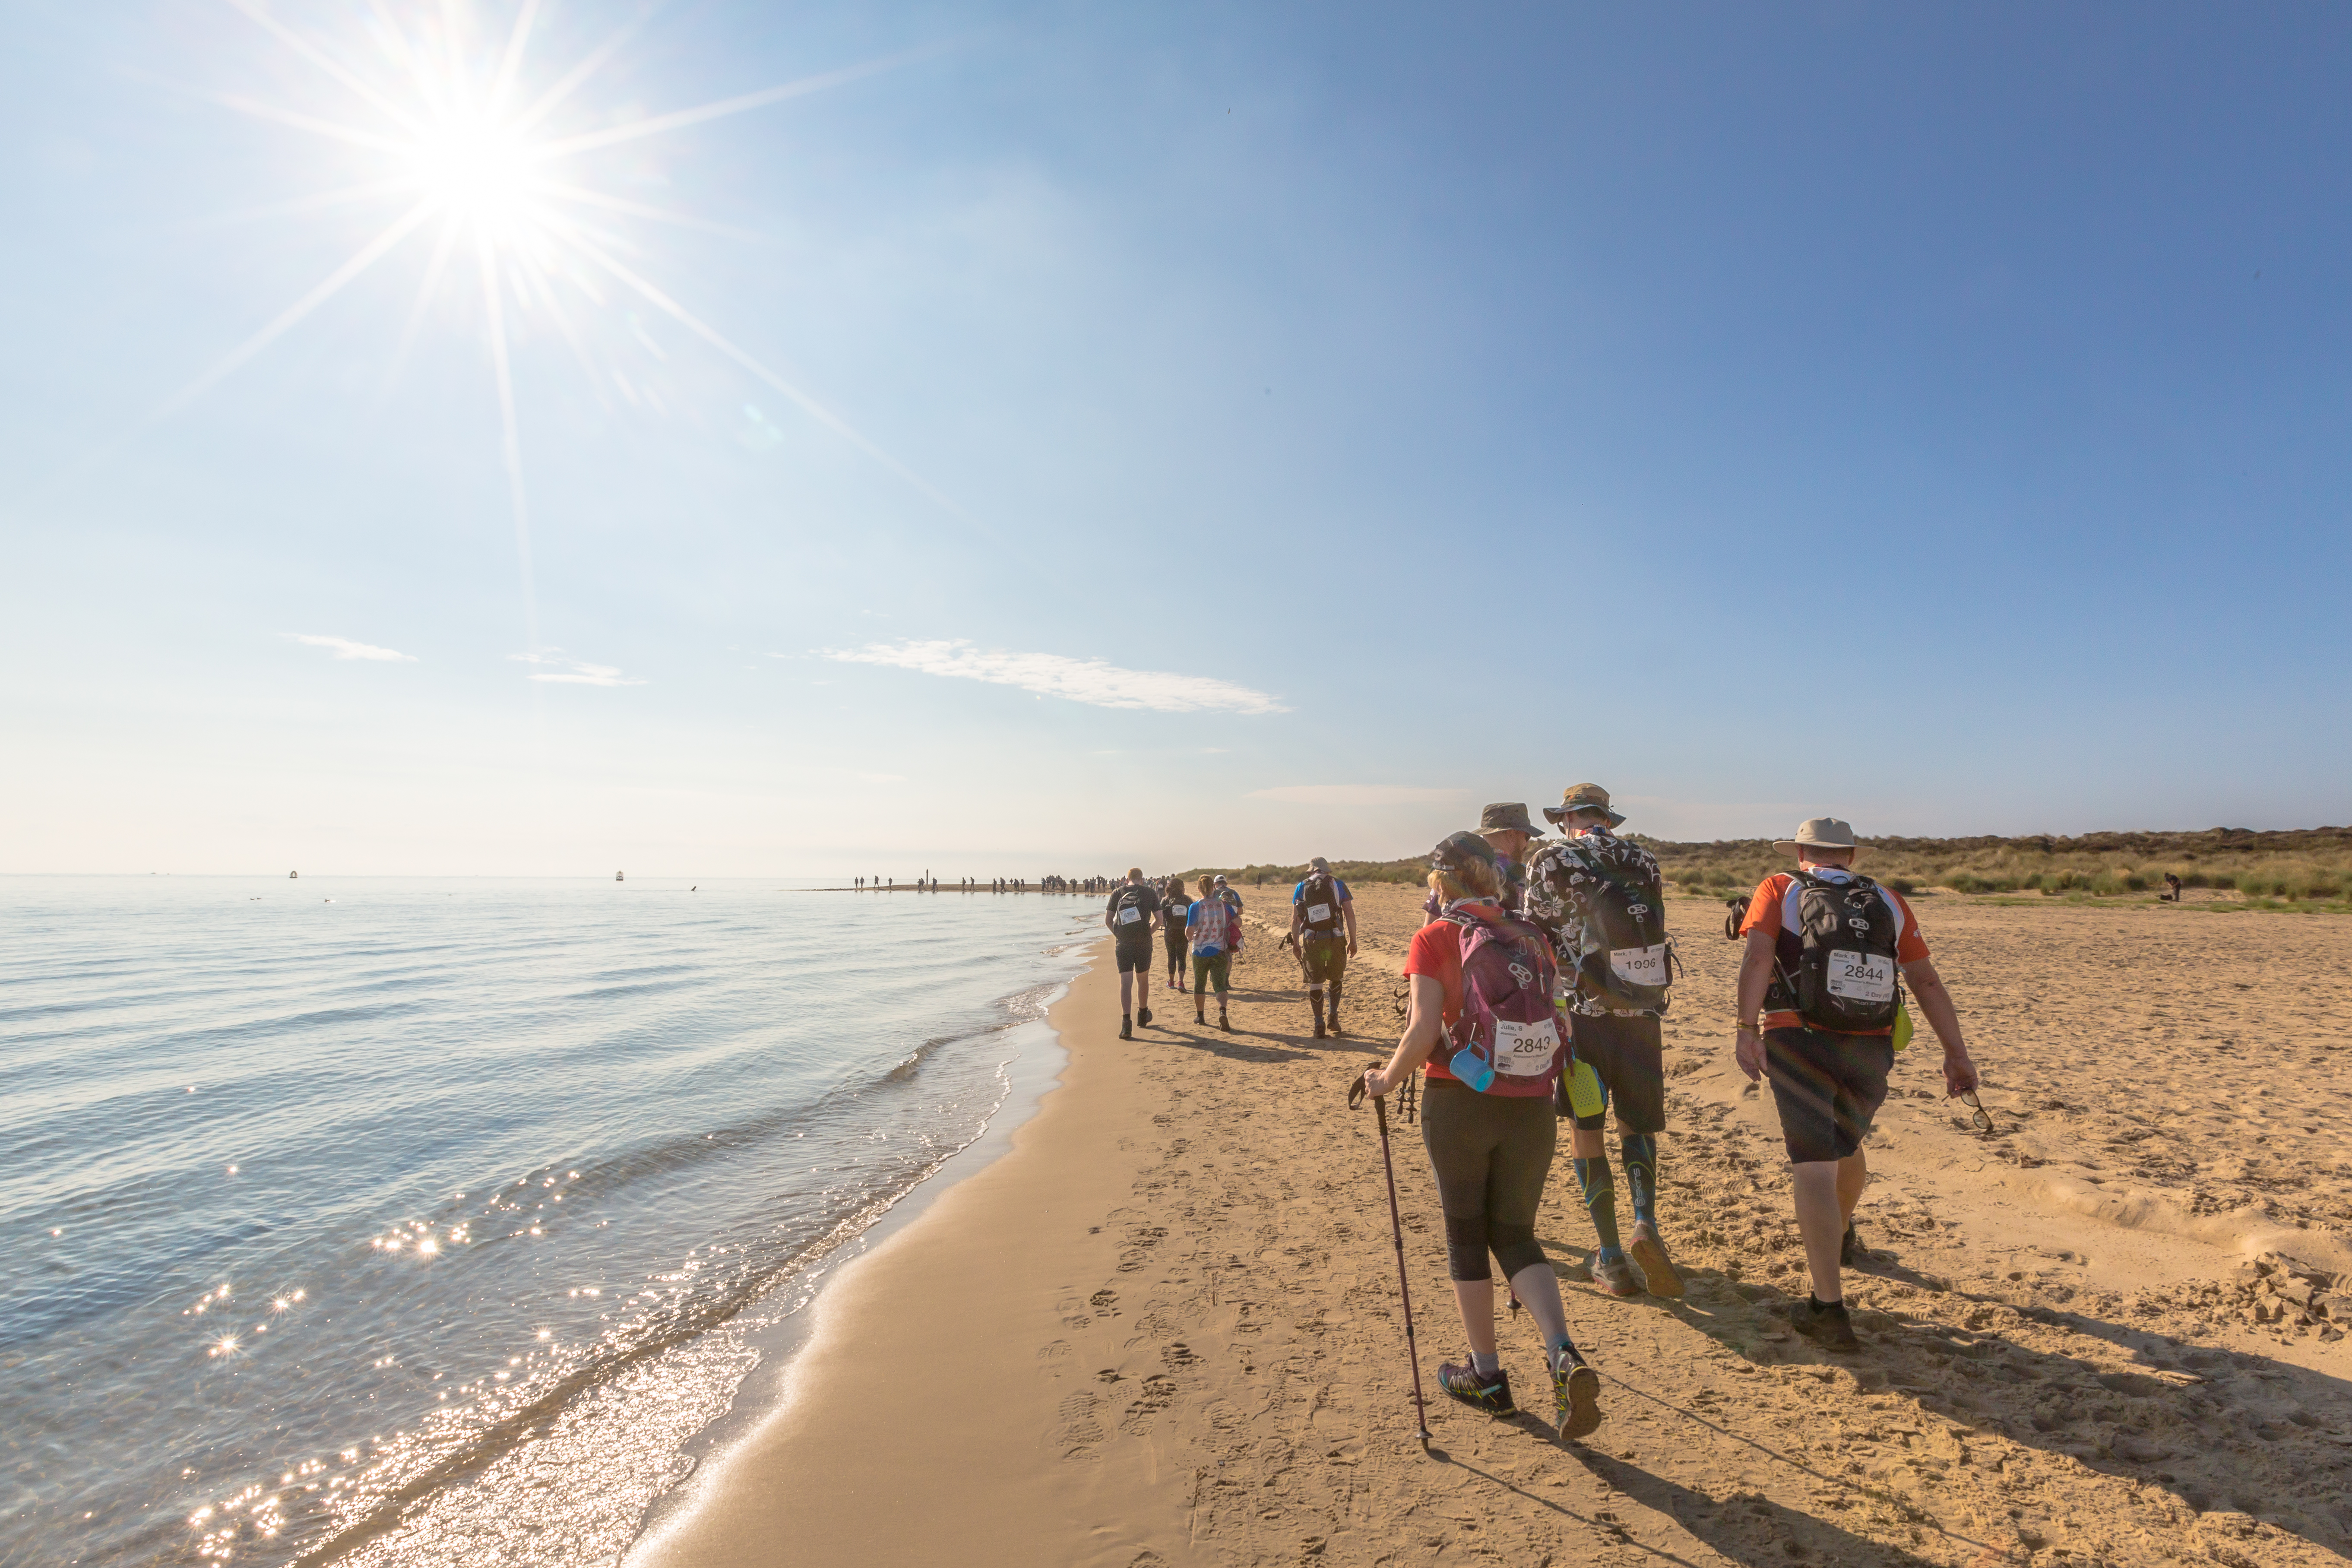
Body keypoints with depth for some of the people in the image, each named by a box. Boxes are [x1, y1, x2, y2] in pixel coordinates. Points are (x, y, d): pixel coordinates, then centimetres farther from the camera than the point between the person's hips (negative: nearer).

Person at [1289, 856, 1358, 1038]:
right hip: (1335, 938, 0)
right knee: (1335, 978, 20)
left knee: (1315, 982, 9)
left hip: (1311, 940, 0)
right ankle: (1333, 1016, 11)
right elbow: (1350, 914, -1)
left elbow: (1295, 919, 5)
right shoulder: (1338, 884, 6)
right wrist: (1353, 941, 4)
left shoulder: (1301, 887, 8)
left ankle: (1319, 1025, 8)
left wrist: (1296, 945, 11)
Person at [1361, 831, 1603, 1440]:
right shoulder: (1531, 939, 5)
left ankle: (1487, 1375, 26)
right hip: (1533, 1108, 4)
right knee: (1516, 1236, 19)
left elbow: (1423, 1032, -15)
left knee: (1466, 1236, 15)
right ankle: (1565, 1356, 0)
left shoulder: (1435, 939, -7)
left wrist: (1387, 1079, 1)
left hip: (1458, 1104, -3)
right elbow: (1553, 1025, 5)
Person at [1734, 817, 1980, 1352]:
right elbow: (1926, 979, 8)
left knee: (1814, 1167, -2)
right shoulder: (1889, 903, 13)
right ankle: (1841, 1236, 53)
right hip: (1871, 1050, 4)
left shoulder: (1779, 891, 4)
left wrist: (1746, 1028, -18)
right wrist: (1957, 1053, 10)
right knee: (1846, 1145, 28)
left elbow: (1758, 957, -13)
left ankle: (1829, 1308, -4)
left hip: (1799, 1042, -4)